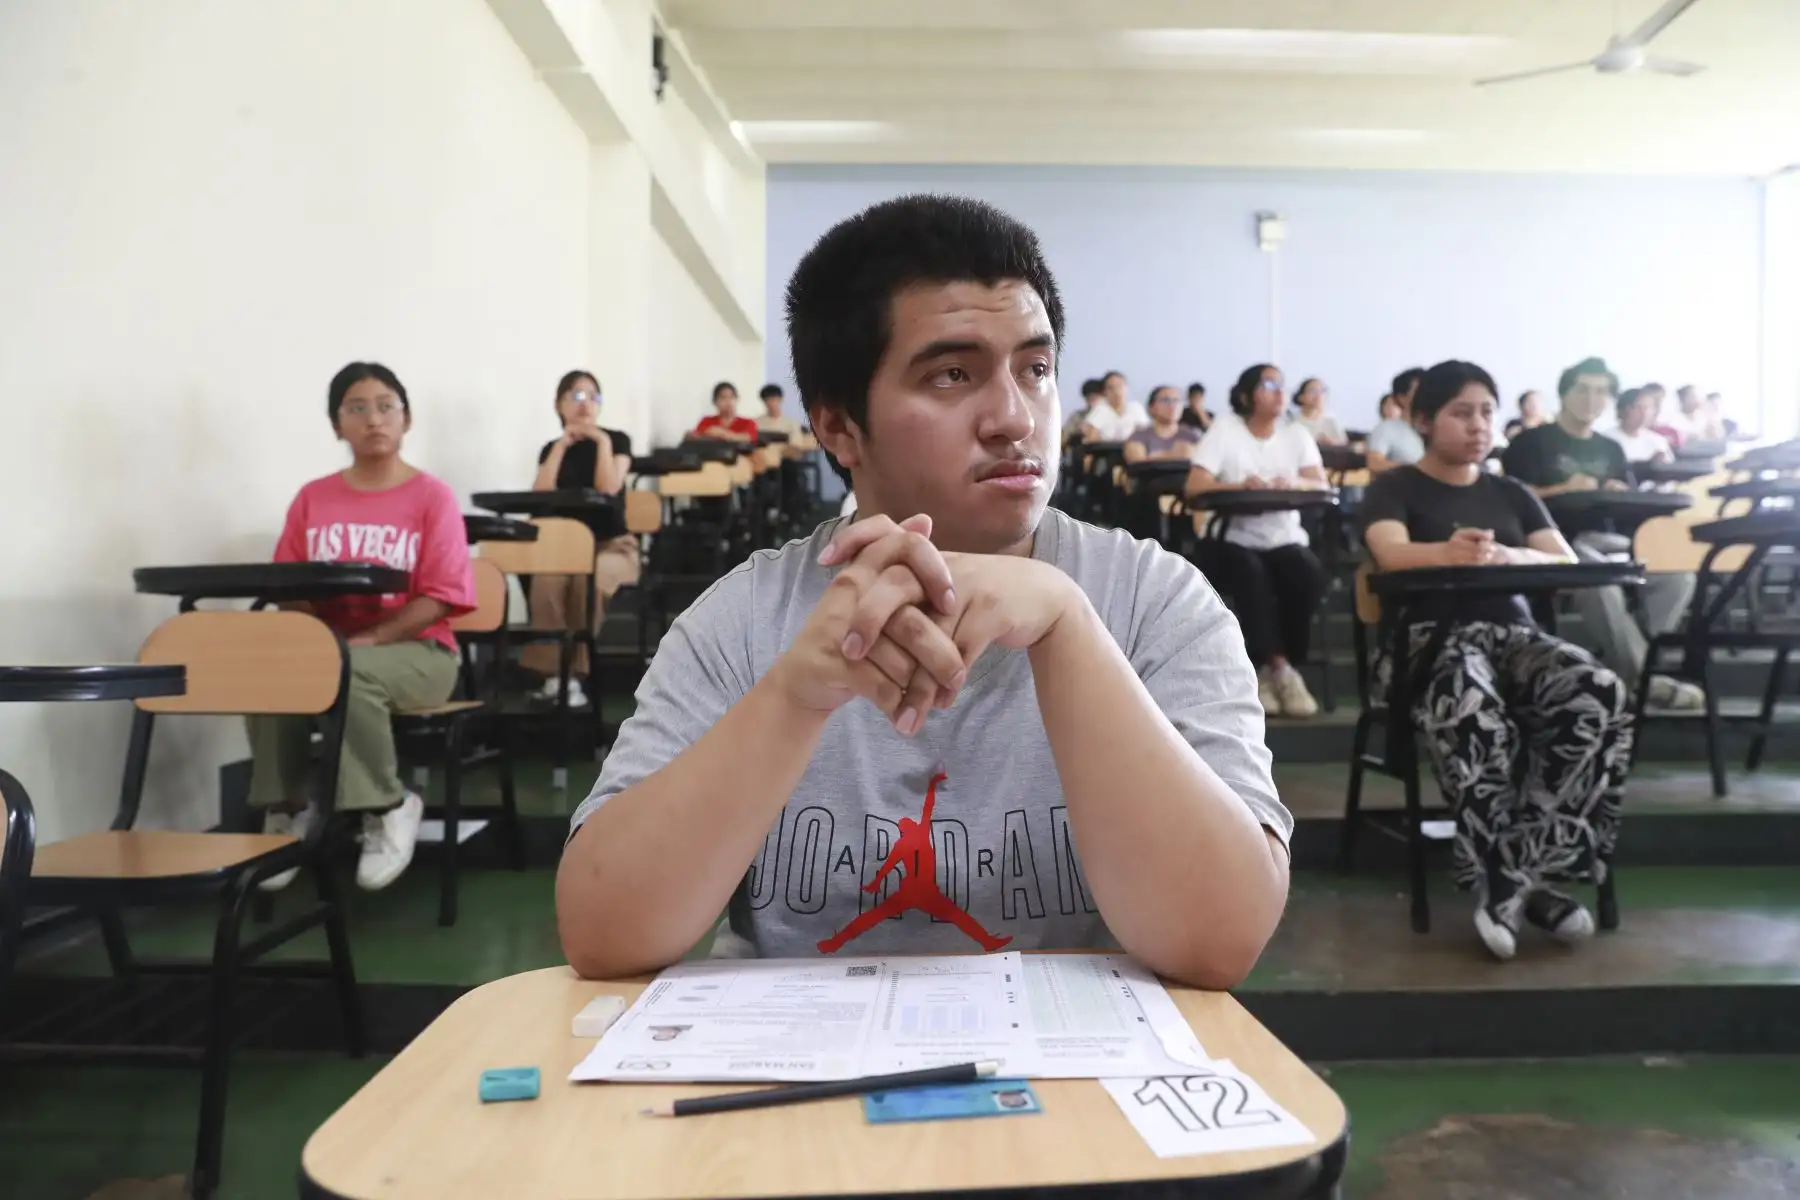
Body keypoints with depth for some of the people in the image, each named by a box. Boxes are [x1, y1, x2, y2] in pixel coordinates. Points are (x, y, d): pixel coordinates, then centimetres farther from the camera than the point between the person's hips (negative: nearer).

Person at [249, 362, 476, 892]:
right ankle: (287, 808, -9)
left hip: (416, 651, -4)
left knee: (346, 670, -35)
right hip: (326, 645, 4)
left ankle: (388, 807, -15)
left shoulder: (432, 497, -2)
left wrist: (368, 639, -21)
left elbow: (439, 598, -10)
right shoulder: (312, 498, 11)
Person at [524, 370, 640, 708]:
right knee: (548, 577, -33)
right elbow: (539, 495, -7)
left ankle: (575, 674, -28)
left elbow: (608, 488, -13)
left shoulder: (617, 440, 4)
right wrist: (562, 445, -6)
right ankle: (553, 674, -30)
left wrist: (602, 441, -11)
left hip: (613, 545, -2)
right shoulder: (551, 448, 13)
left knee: (589, 576, -37)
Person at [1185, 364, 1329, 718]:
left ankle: (1267, 670, -16)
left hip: (1284, 539, 3)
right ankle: (1280, 669, -26)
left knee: (1310, 574, -29)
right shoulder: (1224, 429, -1)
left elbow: (1321, 485, -3)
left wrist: (1294, 482, -26)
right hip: (1233, 540, -3)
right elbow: (1194, 486, -12)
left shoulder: (1296, 434, 10)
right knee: (1252, 573, -36)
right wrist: (1240, 485, -30)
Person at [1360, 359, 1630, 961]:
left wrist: (1505, 556, -16)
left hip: (1512, 632, 5)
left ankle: (1507, 876, -28)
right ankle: (1524, 878, -29)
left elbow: (1567, 563, 7)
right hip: (1429, 635, -5)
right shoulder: (1393, 489, 10)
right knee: (1472, 712, -41)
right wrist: (1451, 552, -37)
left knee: (1603, 696, -29)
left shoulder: (1512, 493, 24)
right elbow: (1392, 555, -13)